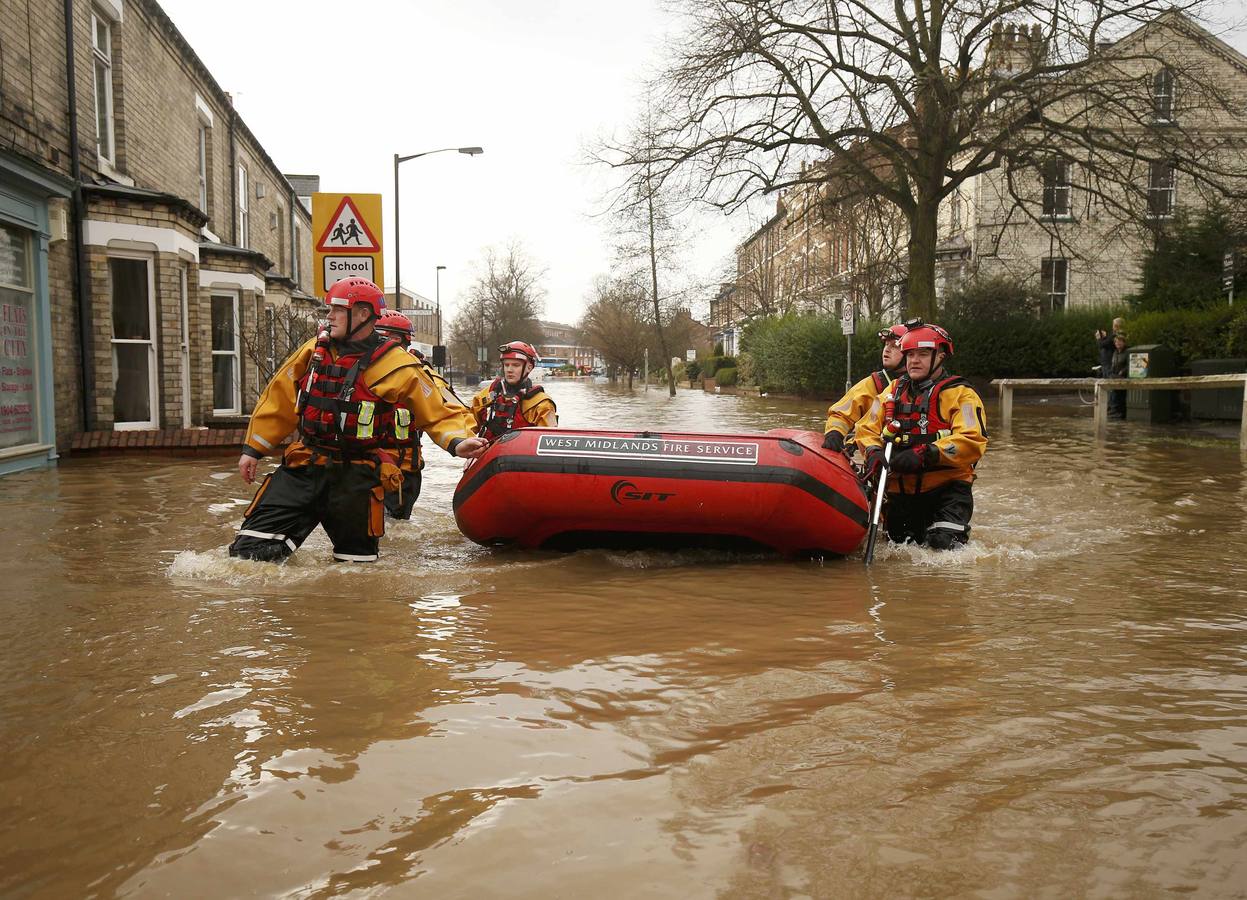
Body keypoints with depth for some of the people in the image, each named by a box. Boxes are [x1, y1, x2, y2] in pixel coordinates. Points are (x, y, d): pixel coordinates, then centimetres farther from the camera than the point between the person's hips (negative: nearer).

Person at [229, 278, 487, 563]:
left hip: (357, 477, -3)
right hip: (304, 467, 3)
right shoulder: (315, 350, 5)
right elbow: (278, 400, 15)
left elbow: (442, 411, -4)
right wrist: (253, 449, 16)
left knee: (356, 563, 7)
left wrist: (457, 441, -24)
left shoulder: (398, 367, -8)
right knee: (249, 550, -4)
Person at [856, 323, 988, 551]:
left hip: (947, 487, -4)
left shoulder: (961, 394, -5)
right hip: (900, 488, 5)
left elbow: (972, 442, -18)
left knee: (943, 544, -20)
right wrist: (874, 453, -12)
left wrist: (924, 455, -28)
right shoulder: (894, 391, 11)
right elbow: (867, 428, 10)